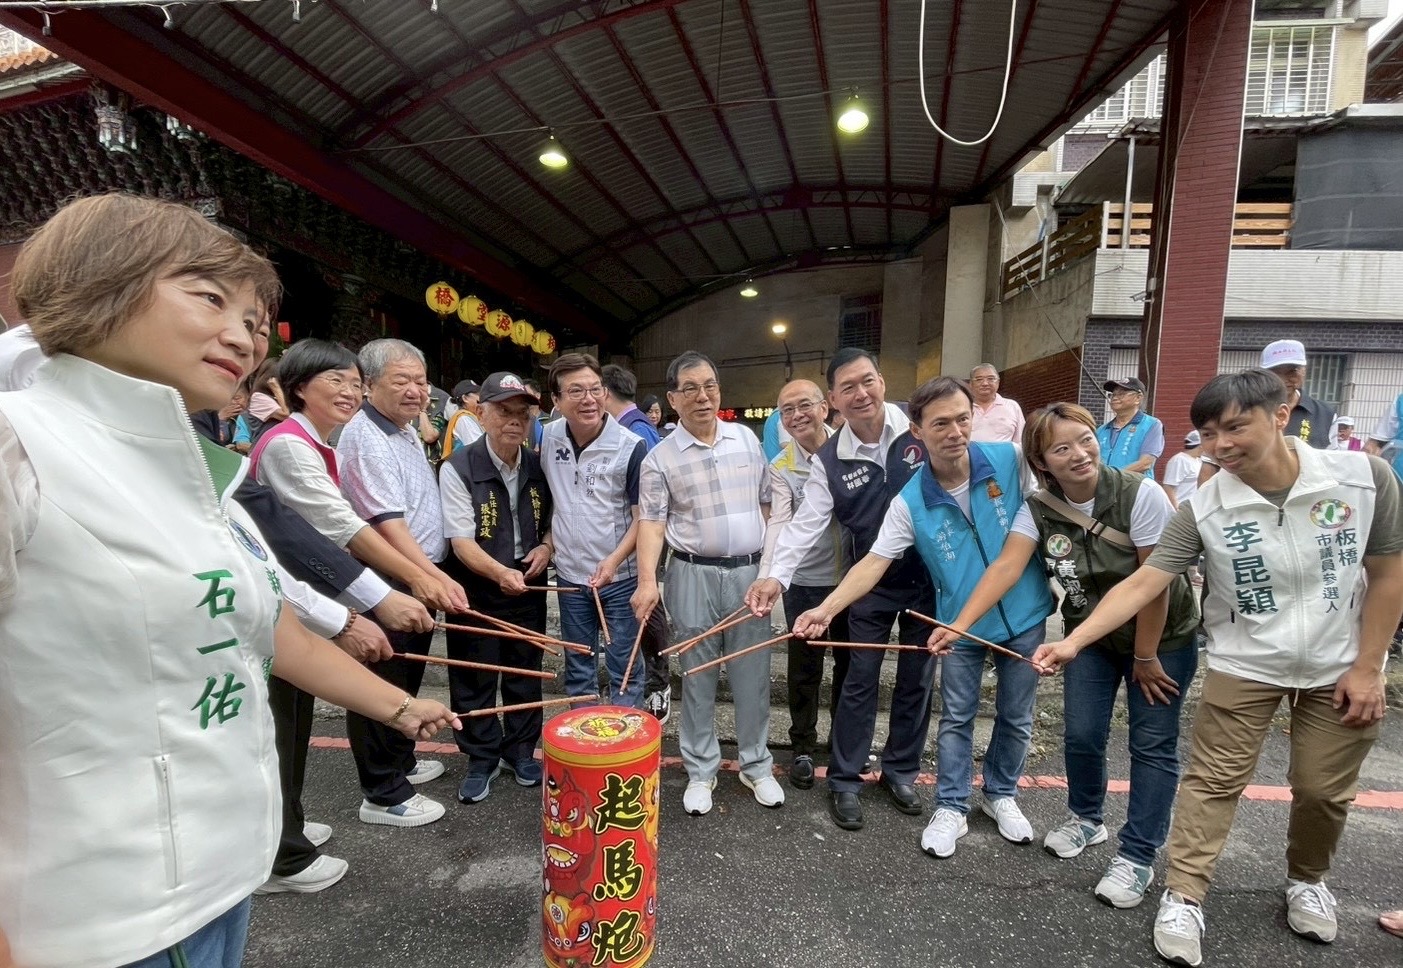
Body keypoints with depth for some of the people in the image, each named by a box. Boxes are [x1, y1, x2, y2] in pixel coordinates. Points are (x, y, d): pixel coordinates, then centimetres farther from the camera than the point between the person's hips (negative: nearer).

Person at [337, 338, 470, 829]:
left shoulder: (406, 429, 11)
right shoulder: (366, 438, -19)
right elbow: (388, 525, -27)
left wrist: (434, 576, 21)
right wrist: (437, 578, -32)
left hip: (420, 578, 10)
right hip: (387, 584, -10)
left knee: (407, 679, 22)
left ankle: (400, 762, 39)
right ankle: (383, 795, 15)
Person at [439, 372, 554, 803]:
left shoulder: (537, 466, 1)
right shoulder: (458, 469, -13)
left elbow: (553, 519, 15)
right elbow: (461, 541, -19)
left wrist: (546, 546, -6)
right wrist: (500, 573, -33)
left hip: (528, 586, 4)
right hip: (477, 588, -4)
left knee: (525, 673, 14)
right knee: (475, 679, 8)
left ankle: (520, 752, 33)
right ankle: (481, 760, 26)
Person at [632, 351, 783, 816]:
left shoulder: (747, 439, 6)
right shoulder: (660, 458, -4)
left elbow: (766, 503, 11)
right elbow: (652, 522, -8)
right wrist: (647, 580, -20)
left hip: (750, 572, 3)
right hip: (695, 576, -2)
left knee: (752, 677, 11)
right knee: (698, 679, 9)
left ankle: (756, 766, 28)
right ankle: (700, 771, 25)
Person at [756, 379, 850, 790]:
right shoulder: (781, 468, -8)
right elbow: (779, 522, -20)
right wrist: (765, 577, -34)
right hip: (806, 582, -2)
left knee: (851, 663, 18)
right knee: (805, 670, 10)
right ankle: (802, 748, 28)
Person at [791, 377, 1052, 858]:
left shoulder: (1010, 460, -13)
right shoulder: (910, 503, -16)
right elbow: (874, 562, -17)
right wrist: (826, 609, -30)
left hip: (1025, 615, 2)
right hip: (961, 625, -1)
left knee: (1015, 716, 18)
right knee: (956, 719, 11)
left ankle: (1001, 794, 41)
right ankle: (951, 809, 29)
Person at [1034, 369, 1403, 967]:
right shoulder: (1203, 509, -20)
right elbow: (1142, 584, -22)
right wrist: (1073, 642, -33)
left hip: (1341, 667, 1)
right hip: (1244, 666, -1)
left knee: (1324, 789, 14)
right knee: (1212, 782, 3)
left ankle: (1307, 879, 42)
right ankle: (1183, 898, 15)